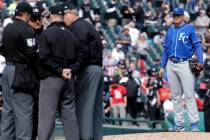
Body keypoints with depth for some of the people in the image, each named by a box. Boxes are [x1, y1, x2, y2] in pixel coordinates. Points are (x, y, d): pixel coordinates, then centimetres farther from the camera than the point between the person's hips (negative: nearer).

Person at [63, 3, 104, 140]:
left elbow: (83, 52, -19)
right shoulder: (87, 25, 21)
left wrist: (73, 68, -28)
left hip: (88, 70, -10)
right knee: (96, 108, 9)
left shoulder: (78, 27, -8)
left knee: (83, 106, -8)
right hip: (98, 69, 10)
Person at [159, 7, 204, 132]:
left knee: (189, 94, -12)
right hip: (171, 65, 6)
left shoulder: (190, 29, 0)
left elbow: (197, 45, -5)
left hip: (185, 64, -5)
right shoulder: (170, 31, 15)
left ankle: (194, 123, -13)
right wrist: (162, 67, 13)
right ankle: (179, 124, 10)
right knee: (176, 96, 6)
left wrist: (200, 61, -18)